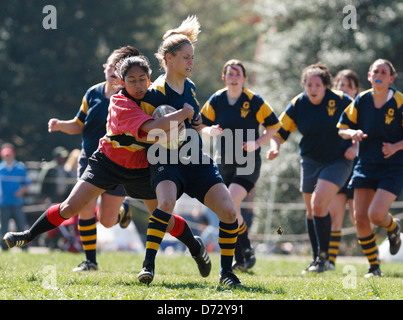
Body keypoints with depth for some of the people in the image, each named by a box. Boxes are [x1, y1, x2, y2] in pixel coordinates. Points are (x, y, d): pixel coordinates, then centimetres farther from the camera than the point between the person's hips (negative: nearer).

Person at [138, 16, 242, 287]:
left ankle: (226, 271, 5)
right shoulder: (154, 94, -10)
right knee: (167, 202, -36)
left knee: (229, 211, -11)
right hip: (167, 164, -6)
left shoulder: (190, 87, 12)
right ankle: (148, 264, -25)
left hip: (197, 163, 6)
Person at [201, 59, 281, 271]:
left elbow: (274, 125, 1)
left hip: (248, 161, -4)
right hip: (224, 162, 4)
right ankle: (240, 259, 19)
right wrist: (210, 131, -13)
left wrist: (257, 143, -12)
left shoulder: (255, 101, -8)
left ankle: (247, 251, -7)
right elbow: (202, 125, 9)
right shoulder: (216, 100, 1)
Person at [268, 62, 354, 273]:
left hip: (337, 161, -4)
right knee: (311, 211, 9)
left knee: (318, 204, -19)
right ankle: (316, 259, 23)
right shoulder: (297, 105, -6)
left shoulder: (340, 101, -13)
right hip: (310, 161, 4)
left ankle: (324, 257, -8)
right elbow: (279, 131, -2)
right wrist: (274, 147, -21)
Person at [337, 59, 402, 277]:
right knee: (360, 217, -3)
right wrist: (353, 133, -13)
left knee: (376, 214, -19)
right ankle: (374, 267, 12)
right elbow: (342, 128, 8)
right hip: (365, 165, 4)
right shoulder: (361, 101, 1)